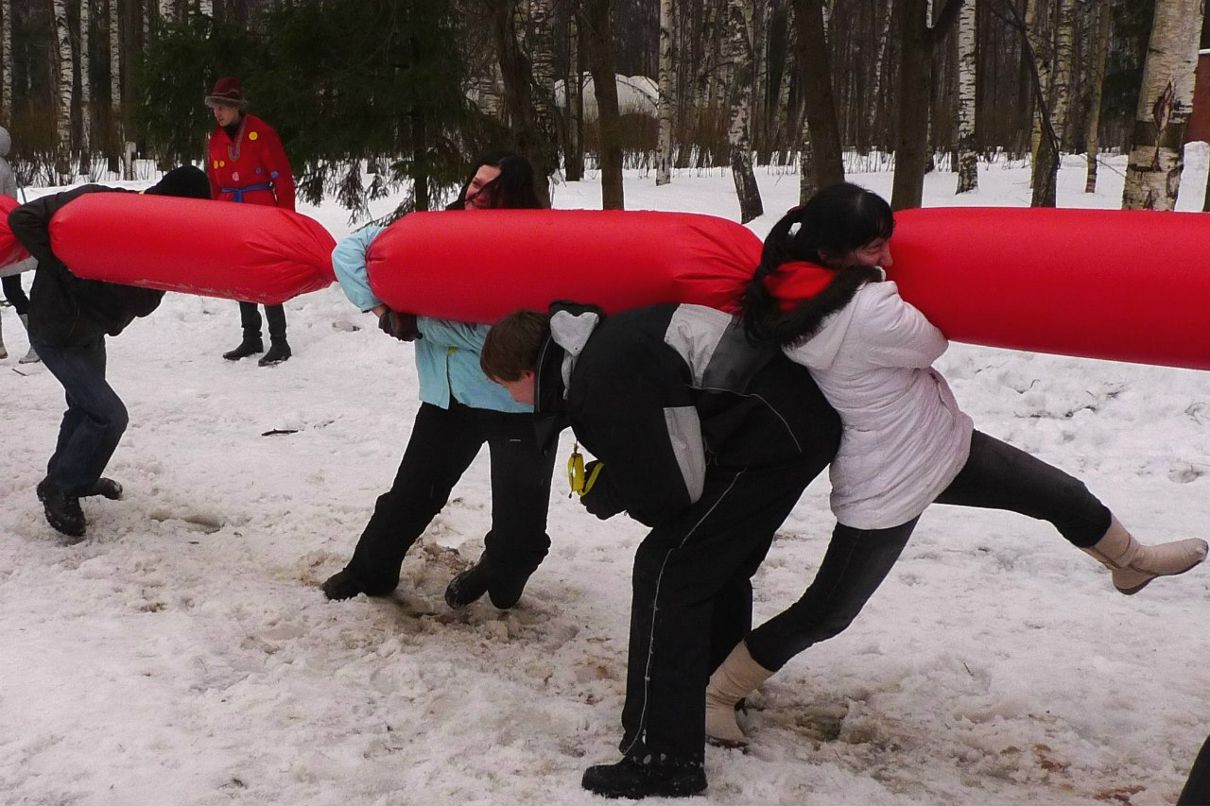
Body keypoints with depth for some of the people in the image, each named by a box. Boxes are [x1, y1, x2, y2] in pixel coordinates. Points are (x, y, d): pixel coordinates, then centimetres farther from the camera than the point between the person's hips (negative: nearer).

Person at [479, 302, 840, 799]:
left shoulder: (604, 382, -22)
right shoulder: (596, 347, 8)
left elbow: (665, 496, -17)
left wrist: (601, 489, 1)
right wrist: (608, 481, 4)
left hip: (775, 436, -10)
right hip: (798, 417, 10)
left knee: (667, 572, -8)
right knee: (717, 566, 24)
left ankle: (664, 760, -4)